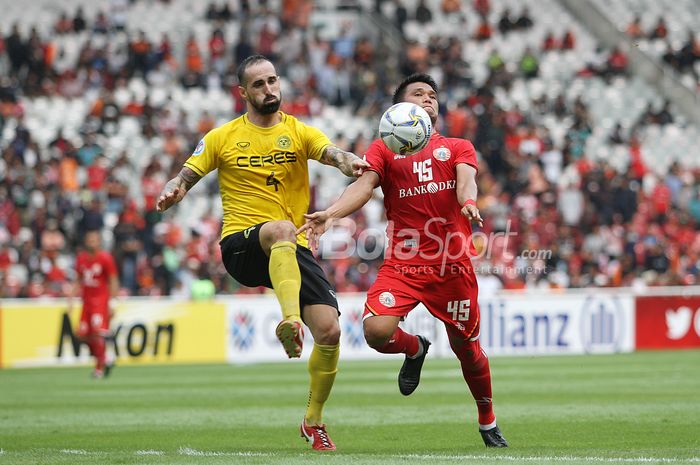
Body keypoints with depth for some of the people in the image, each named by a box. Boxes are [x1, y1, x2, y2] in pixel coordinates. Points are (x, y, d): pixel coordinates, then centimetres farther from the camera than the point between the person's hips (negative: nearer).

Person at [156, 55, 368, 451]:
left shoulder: (298, 132, 8)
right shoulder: (223, 138, 9)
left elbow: (332, 154, -11)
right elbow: (185, 178, 10)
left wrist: (350, 163, -36)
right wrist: (172, 192, -15)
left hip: (293, 252, 2)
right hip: (241, 244, -2)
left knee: (330, 332, -10)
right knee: (282, 229, -39)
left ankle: (314, 421, 11)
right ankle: (290, 320, -50)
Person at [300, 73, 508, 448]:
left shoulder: (458, 147, 13)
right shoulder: (384, 149, 11)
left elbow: (466, 179, -7)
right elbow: (364, 185, -5)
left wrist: (468, 202, -32)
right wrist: (330, 214, -25)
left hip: (453, 265, 1)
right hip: (402, 263, -1)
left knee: (467, 348, 7)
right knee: (376, 330, -24)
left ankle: (488, 423, 33)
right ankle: (414, 349, 14)